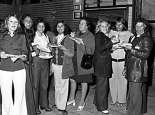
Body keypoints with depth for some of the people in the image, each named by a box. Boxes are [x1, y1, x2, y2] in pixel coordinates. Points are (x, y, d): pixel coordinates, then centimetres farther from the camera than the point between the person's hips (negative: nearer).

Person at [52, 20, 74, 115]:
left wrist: (63, 48, -23)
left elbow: (71, 54, -8)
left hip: (64, 66, -5)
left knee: (63, 87, 0)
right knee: (57, 86, 11)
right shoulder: (55, 38, 12)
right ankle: (57, 104, 25)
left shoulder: (69, 39, -4)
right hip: (55, 65, 5)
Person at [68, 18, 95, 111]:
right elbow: (73, 47, 12)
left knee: (84, 82, 6)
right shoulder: (77, 34, 7)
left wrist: (81, 43, -24)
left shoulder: (90, 36, -10)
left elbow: (90, 51, -15)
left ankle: (82, 102, 22)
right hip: (75, 61, 6)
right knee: (72, 79, 14)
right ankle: (72, 99, 33)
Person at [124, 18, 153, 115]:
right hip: (131, 69, 7)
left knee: (136, 92, -4)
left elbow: (145, 54, -16)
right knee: (131, 91, 13)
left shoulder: (146, 39, -5)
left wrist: (132, 49, -18)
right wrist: (126, 67, 19)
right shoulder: (133, 37, 17)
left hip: (139, 69, -7)